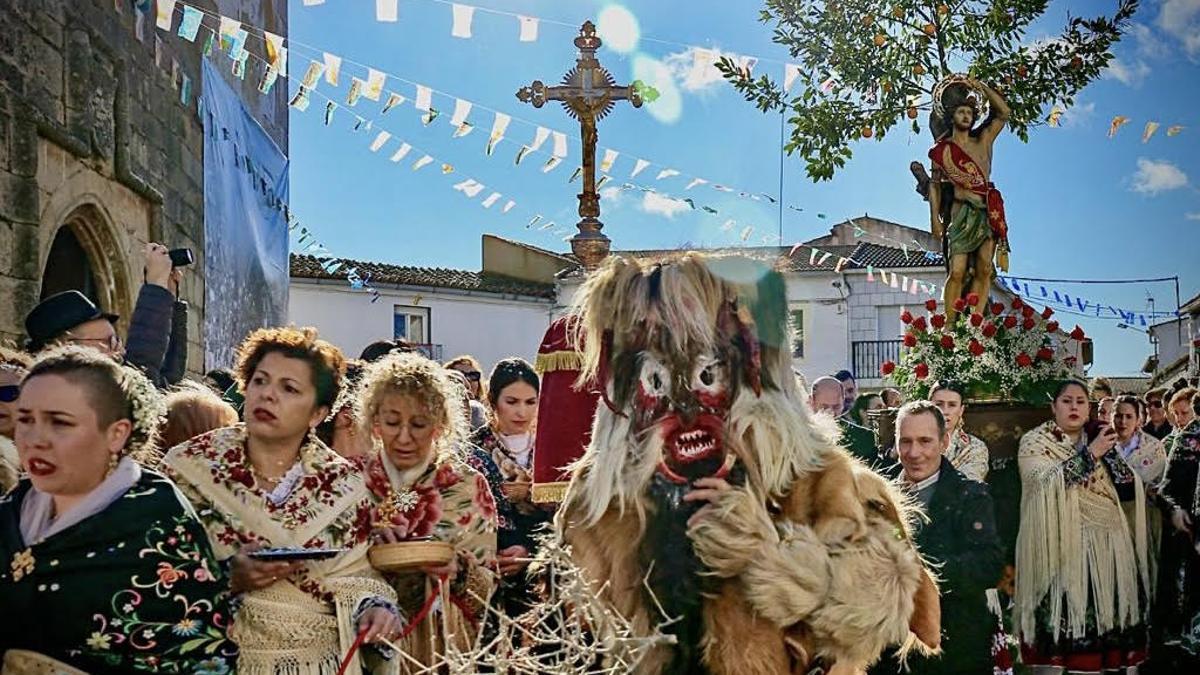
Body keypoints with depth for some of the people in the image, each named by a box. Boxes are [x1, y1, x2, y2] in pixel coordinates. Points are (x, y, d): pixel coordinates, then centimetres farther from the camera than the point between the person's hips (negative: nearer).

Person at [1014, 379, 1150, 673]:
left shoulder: (1095, 442, 15)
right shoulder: (1034, 442, -1)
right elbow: (1045, 483, -18)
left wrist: (1111, 452, -2)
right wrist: (1090, 454, -19)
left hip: (1100, 548, 5)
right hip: (1056, 548, -4)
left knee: (1094, 618, 1)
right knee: (1056, 621, -7)